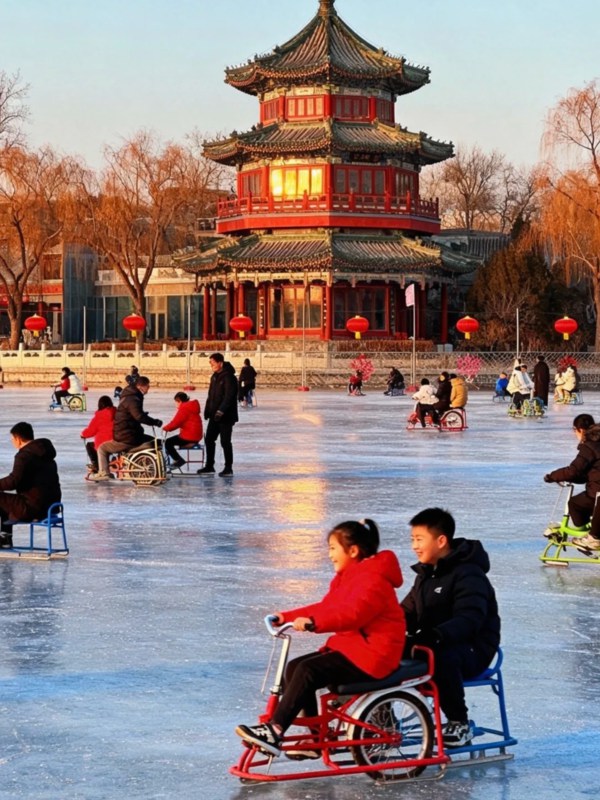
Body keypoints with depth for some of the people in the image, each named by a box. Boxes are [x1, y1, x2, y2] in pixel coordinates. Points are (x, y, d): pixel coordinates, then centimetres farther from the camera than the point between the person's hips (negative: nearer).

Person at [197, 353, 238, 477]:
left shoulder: (229, 377, -15)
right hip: (214, 415, 9)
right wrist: (207, 410, 13)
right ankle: (209, 466, 19)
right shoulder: (215, 377, 13)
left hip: (226, 416, -9)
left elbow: (229, 396, -22)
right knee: (209, 439, 10)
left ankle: (228, 468, 6)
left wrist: (221, 411, -27)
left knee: (225, 442, -3)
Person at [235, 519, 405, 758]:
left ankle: (275, 730, -25)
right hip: (350, 645, 10)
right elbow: (325, 607, 17)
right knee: (293, 668, -2)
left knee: (308, 671, -24)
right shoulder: (347, 577, 18)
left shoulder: (373, 579, -16)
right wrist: (286, 617, 6)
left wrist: (312, 623, -41)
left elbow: (353, 613, -31)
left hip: (372, 653, -10)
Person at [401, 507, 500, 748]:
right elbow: (409, 611, 12)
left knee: (442, 656, -41)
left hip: (473, 649, -8)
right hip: (430, 643, 8)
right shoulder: (425, 573, 14)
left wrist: (435, 635, -47)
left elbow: (469, 619, -30)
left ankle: (459, 724, -21)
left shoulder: (468, 575, -16)